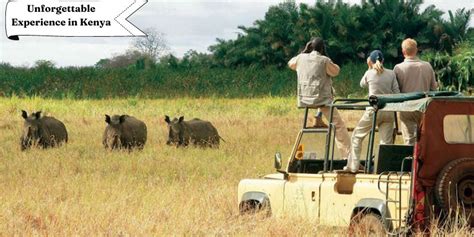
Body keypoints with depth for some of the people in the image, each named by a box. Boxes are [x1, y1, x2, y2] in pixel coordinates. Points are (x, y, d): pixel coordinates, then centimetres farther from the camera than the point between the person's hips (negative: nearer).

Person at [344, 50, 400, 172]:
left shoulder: (369, 73, -2)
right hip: (389, 111, 2)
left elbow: (362, 84, 20)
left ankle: (353, 166, 11)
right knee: (387, 141, 4)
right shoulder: (391, 74, 2)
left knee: (357, 136, 13)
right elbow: (397, 93, 0)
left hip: (373, 110, -2)